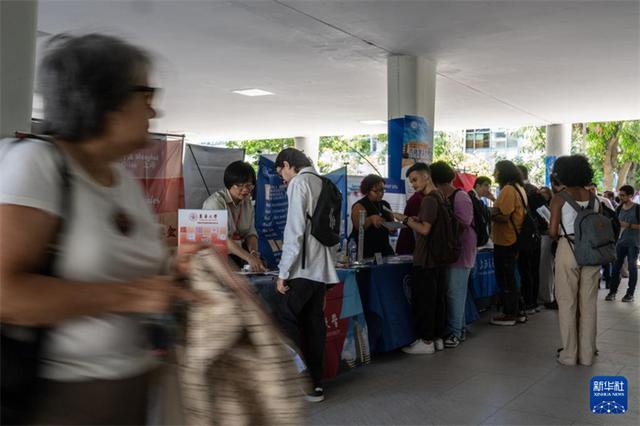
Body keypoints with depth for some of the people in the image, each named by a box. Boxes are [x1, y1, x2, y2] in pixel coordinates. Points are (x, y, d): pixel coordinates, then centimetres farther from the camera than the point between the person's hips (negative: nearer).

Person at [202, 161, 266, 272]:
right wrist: (249, 257, -34)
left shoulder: (247, 202, 7)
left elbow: (250, 232, 4)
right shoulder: (215, 202, -16)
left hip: (238, 253, 6)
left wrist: (254, 252, -17)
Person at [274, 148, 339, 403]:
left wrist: (283, 272, -12)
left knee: (288, 320, -2)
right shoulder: (323, 184, 16)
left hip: (302, 267, -8)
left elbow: (295, 230, -15)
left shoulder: (299, 183, -7)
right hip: (322, 267, 8)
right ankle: (315, 384, 15)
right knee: (314, 323, 10)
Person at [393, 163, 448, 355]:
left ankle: (426, 341, 4)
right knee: (438, 297, 13)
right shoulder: (441, 197, 13)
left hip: (426, 260, -9)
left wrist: (406, 219, -11)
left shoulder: (429, 199, -16)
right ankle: (438, 337, 21)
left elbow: (425, 229, -22)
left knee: (423, 300, -2)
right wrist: (415, 220, 12)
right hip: (439, 257, 9)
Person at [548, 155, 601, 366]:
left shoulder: (560, 198, -5)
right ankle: (587, 354, 18)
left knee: (567, 303, 5)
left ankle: (569, 354, 10)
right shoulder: (594, 198, 7)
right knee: (588, 303, 10)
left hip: (568, 249, -4)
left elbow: (552, 232, -10)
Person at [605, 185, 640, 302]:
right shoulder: (620, 208, 8)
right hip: (621, 241, 5)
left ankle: (630, 294, 10)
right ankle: (612, 292, 7)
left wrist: (629, 225, -19)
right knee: (616, 266, 2)